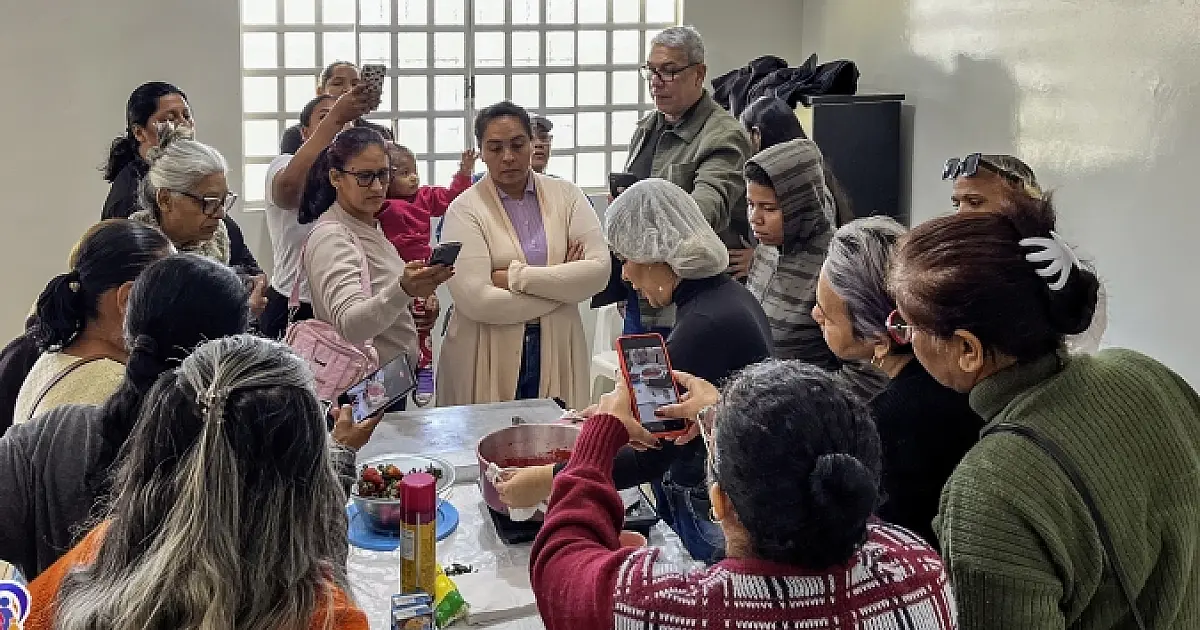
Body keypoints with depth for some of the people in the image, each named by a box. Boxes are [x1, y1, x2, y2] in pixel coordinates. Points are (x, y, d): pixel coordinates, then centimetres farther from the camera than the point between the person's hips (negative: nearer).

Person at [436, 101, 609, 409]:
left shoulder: (566, 195, 5)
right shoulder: (465, 209, -4)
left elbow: (599, 270, -8)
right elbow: (474, 300, -16)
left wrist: (514, 276, -13)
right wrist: (562, 283, -8)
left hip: (557, 355, 2)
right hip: (487, 361, -2)